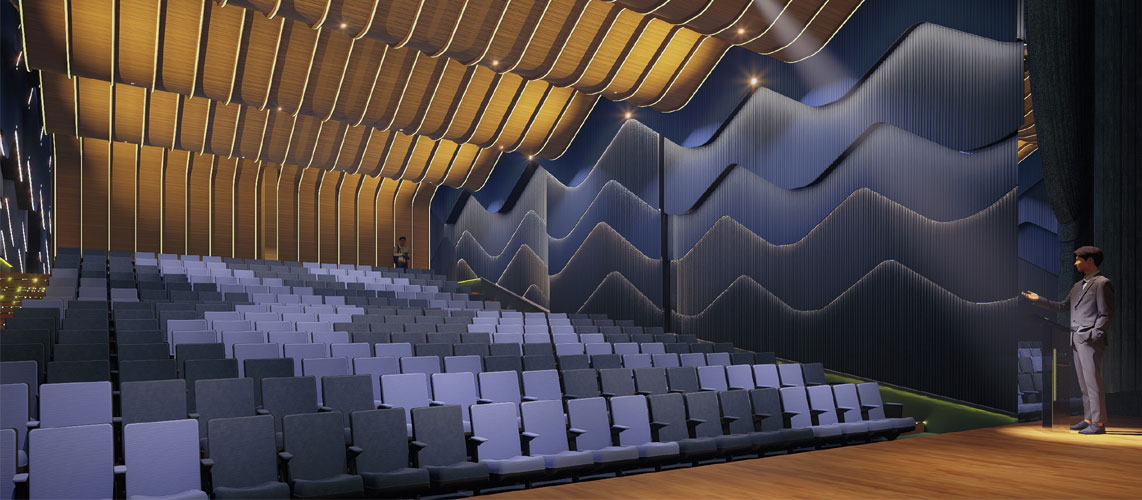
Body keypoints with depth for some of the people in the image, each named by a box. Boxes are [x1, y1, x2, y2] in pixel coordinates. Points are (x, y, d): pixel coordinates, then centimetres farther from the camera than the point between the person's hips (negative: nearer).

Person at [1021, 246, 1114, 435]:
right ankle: (1088, 419, 15)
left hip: (1091, 341, -8)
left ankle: (1099, 423, -5)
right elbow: (1063, 307, 24)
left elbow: (1106, 315, -10)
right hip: (1077, 340, 8)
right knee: (1084, 383, 10)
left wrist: (1093, 335, -17)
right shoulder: (1078, 285, 20)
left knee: (1093, 381, -8)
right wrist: (1038, 300, 20)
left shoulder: (1102, 283, -6)